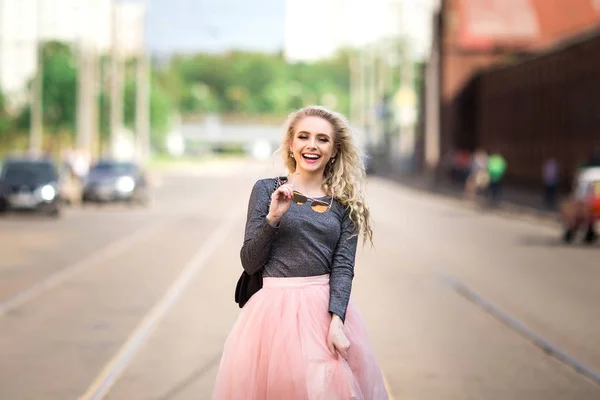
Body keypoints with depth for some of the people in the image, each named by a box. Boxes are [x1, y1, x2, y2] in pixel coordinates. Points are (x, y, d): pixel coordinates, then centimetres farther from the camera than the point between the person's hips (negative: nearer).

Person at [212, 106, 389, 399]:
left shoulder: (344, 204, 7)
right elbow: (249, 262, 1)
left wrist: (336, 321, -18)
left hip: (328, 307, 1)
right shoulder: (266, 190, 4)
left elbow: (343, 266, -3)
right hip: (275, 308, -1)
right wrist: (273, 219, -14)